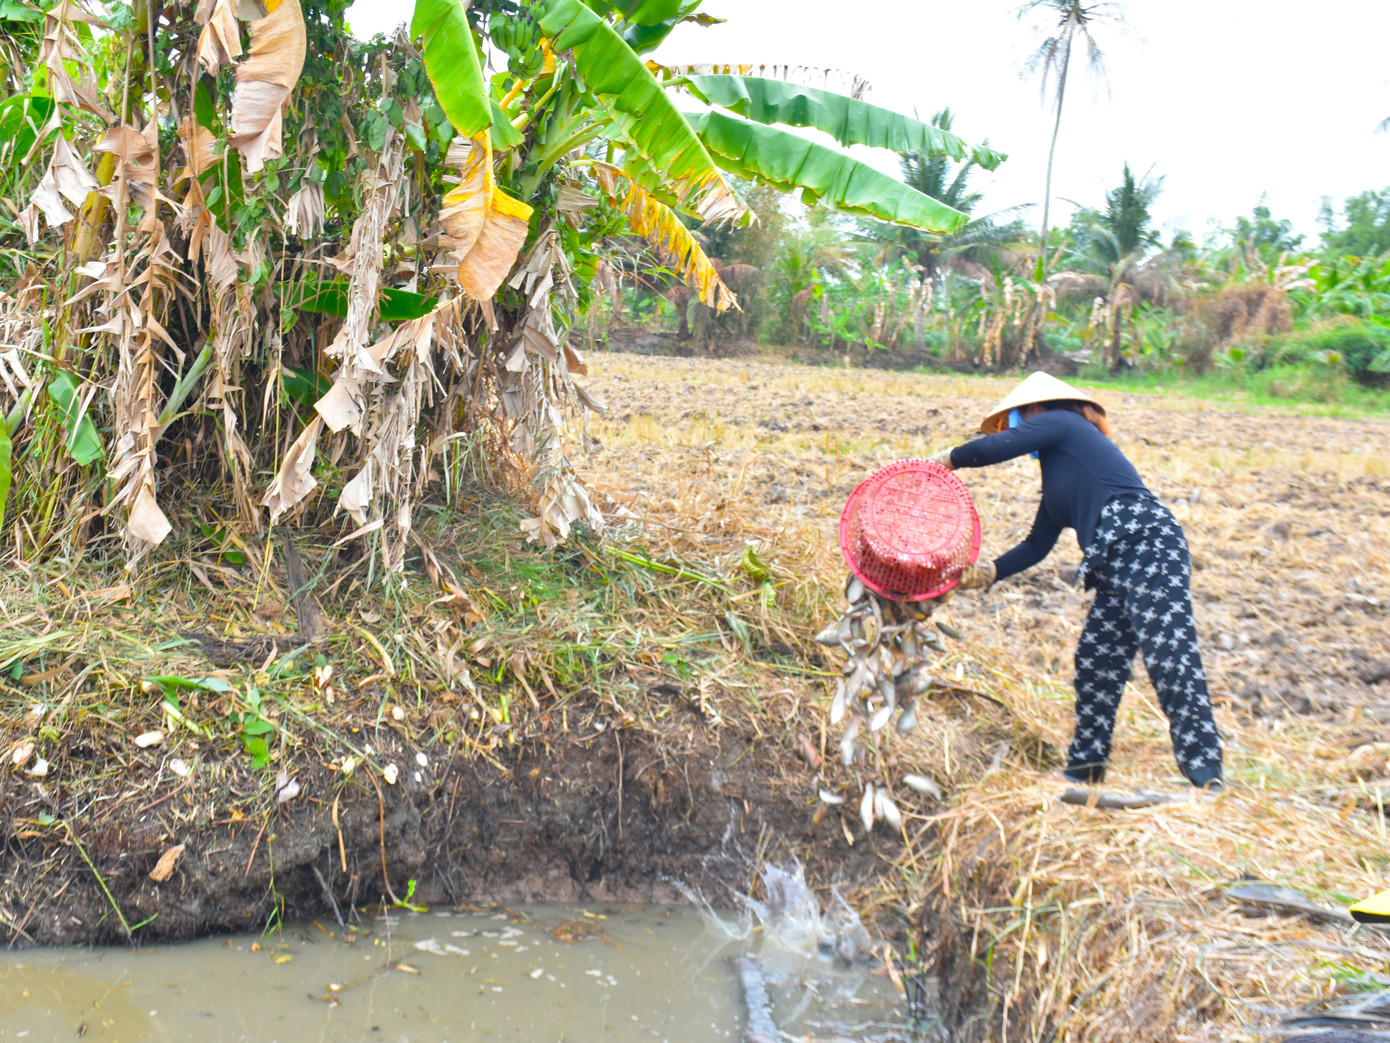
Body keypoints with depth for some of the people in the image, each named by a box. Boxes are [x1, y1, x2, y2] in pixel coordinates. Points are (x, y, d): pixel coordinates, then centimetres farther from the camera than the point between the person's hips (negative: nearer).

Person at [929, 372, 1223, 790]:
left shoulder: (1060, 422, 4)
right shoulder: (1058, 472, 28)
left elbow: (995, 447, -7)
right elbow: (1037, 545, 27)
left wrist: (949, 458, 12)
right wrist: (988, 572, 18)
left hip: (1146, 542, -10)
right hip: (1118, 566, 10)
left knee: (1168, 654, -15)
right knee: (1096, 662, 11)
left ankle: (1205, 775, -16)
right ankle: (1085, 768, 19)